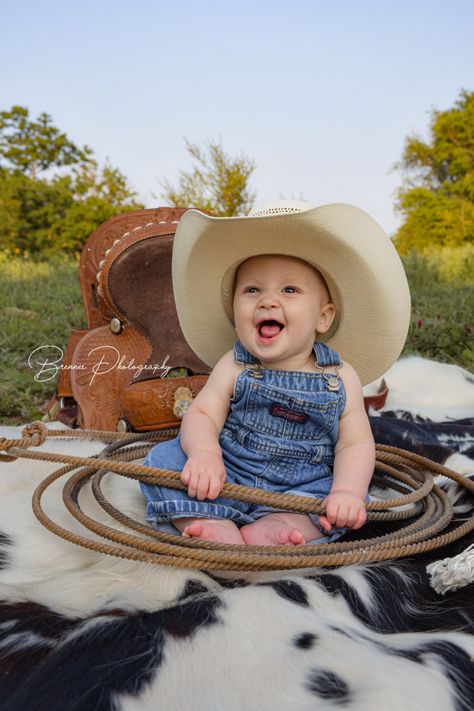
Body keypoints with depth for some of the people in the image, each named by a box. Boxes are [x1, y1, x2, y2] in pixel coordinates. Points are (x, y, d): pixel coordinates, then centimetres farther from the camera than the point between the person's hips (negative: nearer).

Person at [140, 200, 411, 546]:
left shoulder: (341, 378, -4)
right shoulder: (233, 367, -4)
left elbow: (356, 443, -3)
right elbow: (202, 414, -9)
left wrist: (347, 491, -21)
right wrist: (204, 453, -31)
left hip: (301, 489, 0)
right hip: (225, 478, 0)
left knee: (346, 507, -23)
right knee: (164, 458, -18)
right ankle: (218, 528, -33)